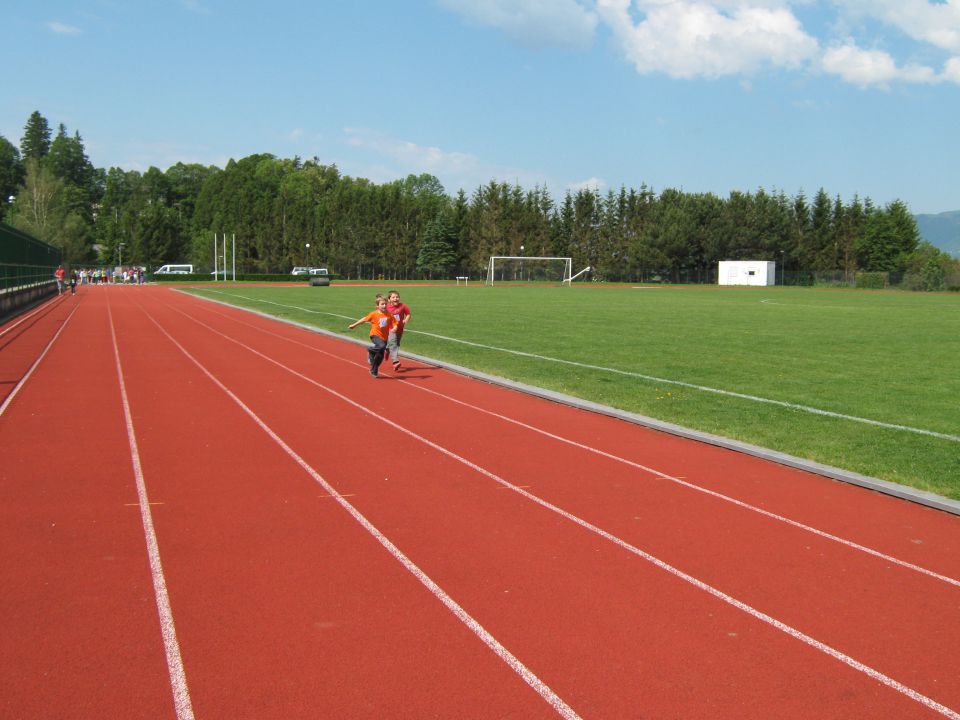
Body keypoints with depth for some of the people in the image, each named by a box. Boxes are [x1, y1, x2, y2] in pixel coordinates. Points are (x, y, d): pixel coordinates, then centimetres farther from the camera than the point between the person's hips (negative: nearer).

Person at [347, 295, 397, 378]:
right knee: (382, 346, -35)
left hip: (384, 337, 4)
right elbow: (364, 319, 3)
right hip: (375, 335, -4)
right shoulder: (374, 314, -7)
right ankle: (370, 351, -5)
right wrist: (354, 325, 10)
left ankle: (374, 371, 27)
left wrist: (394, 328, -24)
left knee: (380, 356, 9)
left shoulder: (389, 315, 0)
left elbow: (394, 324, 1)